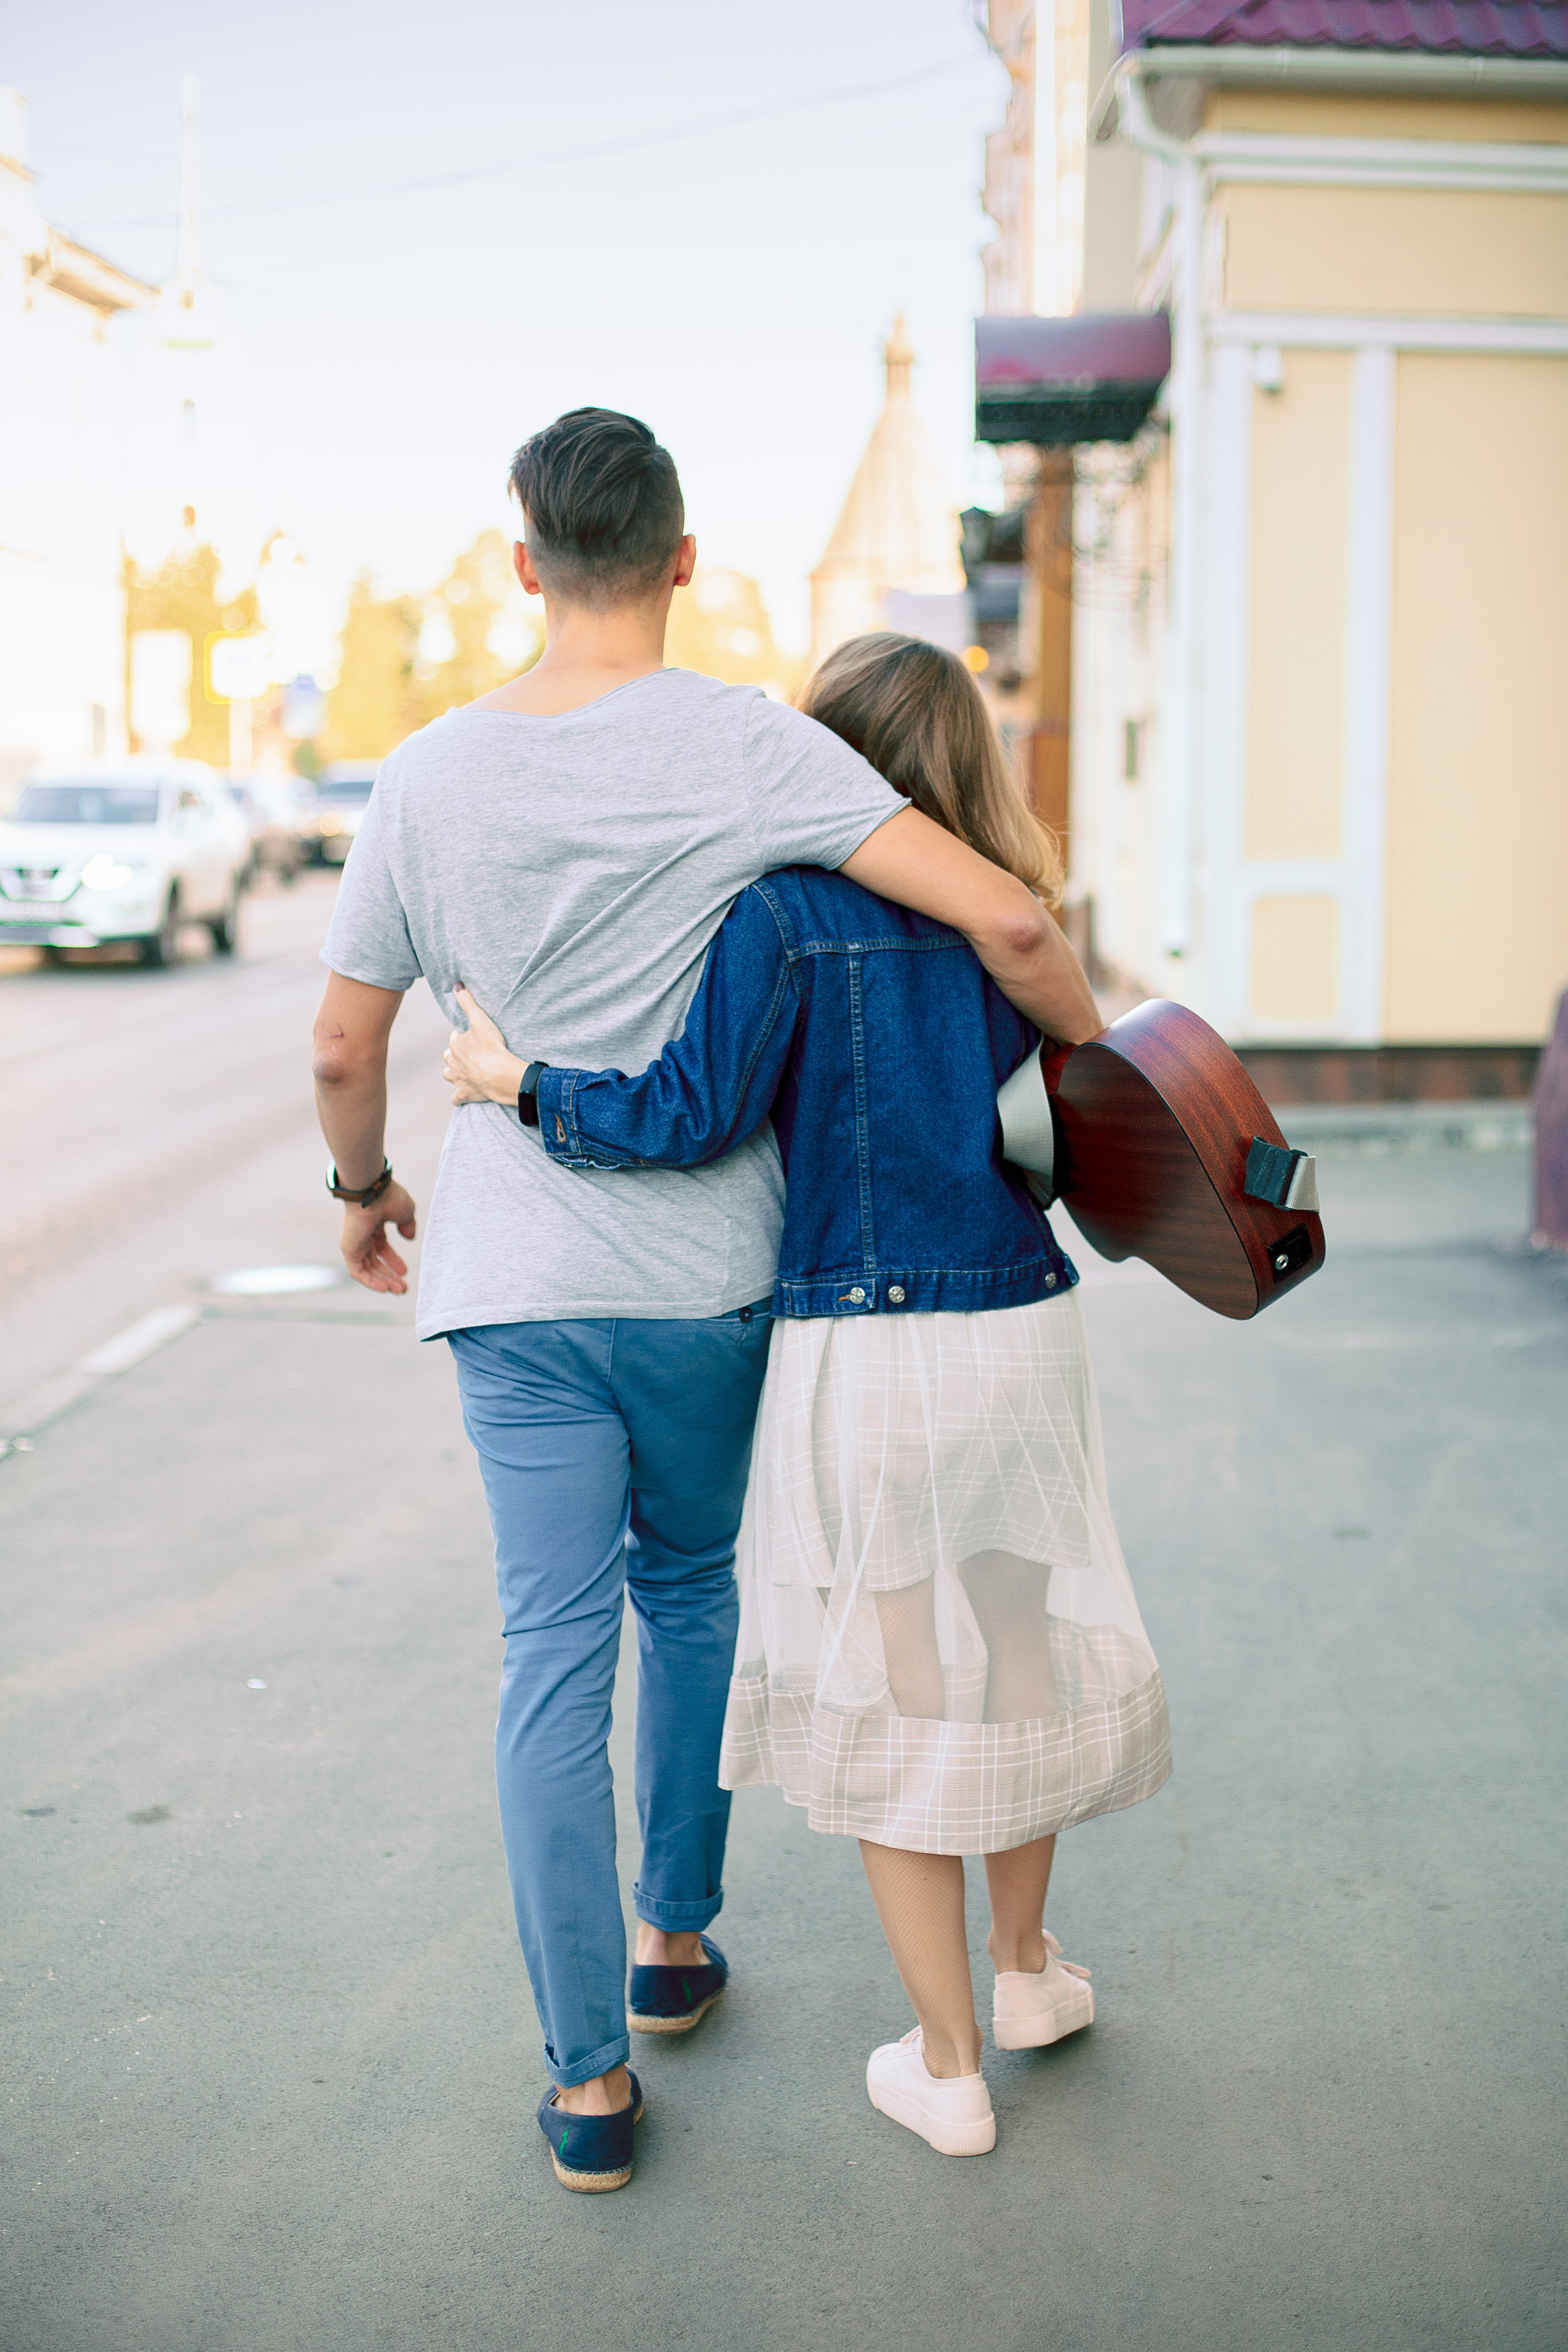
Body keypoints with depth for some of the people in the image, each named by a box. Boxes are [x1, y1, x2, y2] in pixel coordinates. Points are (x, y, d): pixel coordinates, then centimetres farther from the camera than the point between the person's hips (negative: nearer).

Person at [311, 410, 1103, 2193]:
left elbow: (342, 1052, 4)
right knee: (687, 1589, 22)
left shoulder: (430, 777, -4)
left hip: (516, 1281, 1)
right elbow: (1002, 920, -21)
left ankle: (586, 2075, 9)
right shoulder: (747, 749, -13)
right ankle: (676, 1934, 37)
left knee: (554, 1651, 5)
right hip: (706, 1272, -1)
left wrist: (362, 1185, 24)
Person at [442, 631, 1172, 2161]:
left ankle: (946, 2067, 19)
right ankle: (1028, 1969, 40)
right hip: (1027, 1329, 5)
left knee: (885, 1689, 9)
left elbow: (699, 1114, -18)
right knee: (1014, 1641, 22)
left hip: (866, 1349, -5)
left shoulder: (781, 912, -11)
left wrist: (518, 1084, -6)